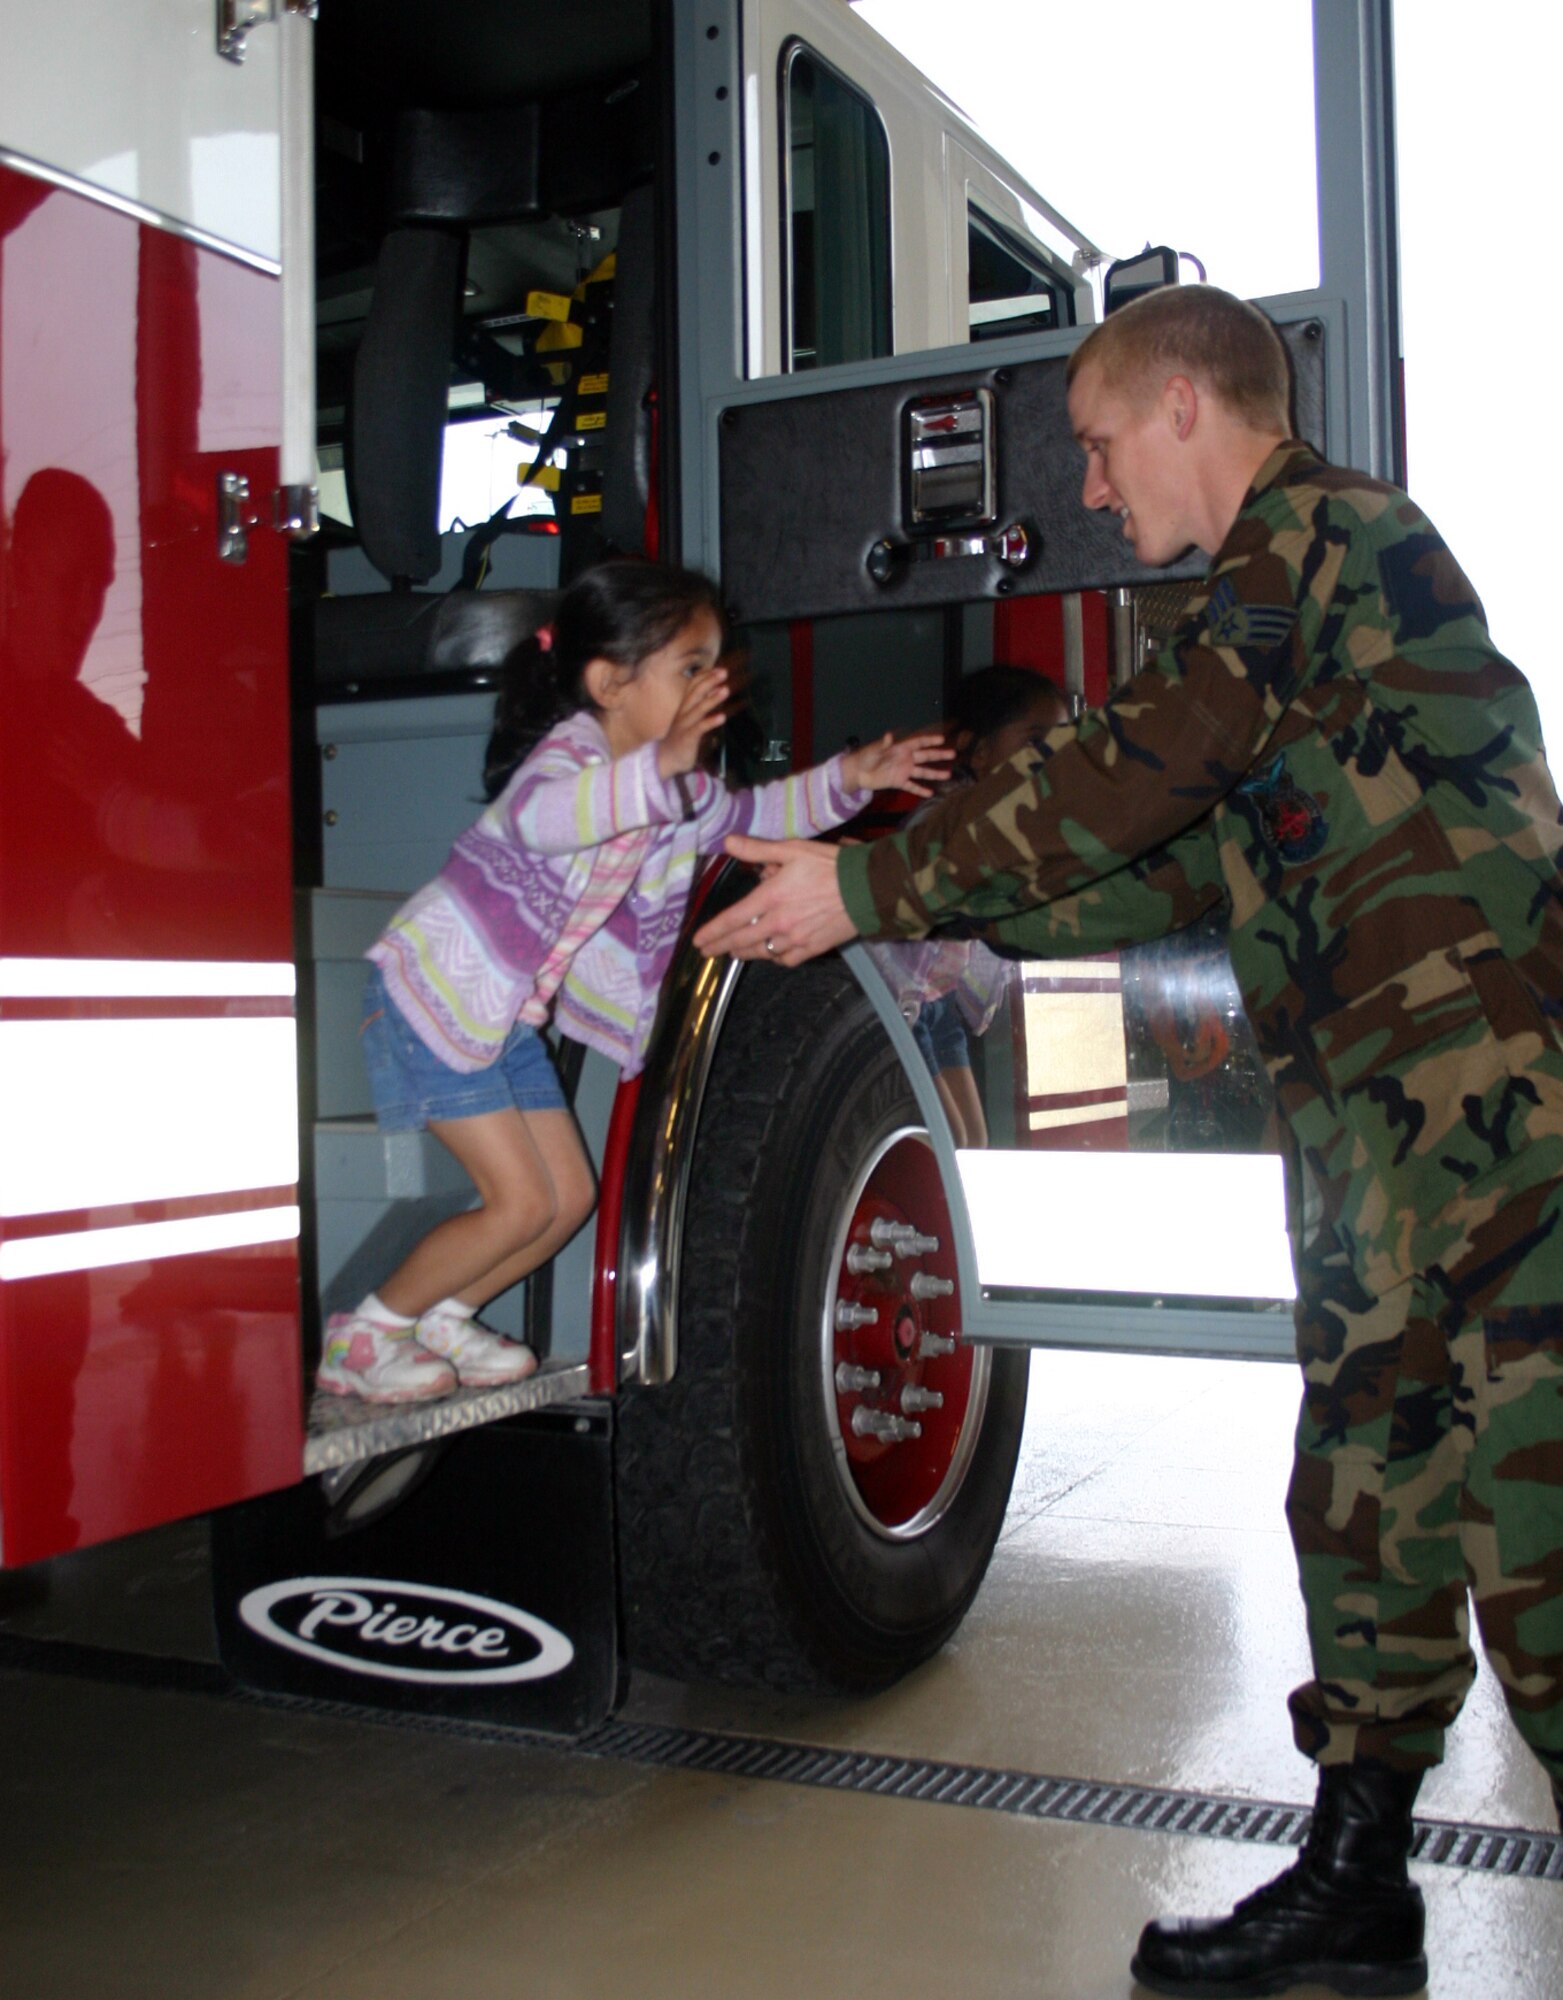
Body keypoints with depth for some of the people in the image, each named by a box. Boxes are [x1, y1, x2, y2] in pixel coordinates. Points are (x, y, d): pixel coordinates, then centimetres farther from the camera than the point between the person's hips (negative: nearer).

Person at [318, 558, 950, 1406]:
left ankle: (439, 1319, 26)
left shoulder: (678, 792, 5)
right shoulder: (570, 751, -23)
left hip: (508, 1017, 9)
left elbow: (749, 813, 20)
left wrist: (847, 779, 6)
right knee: (521, 1202, -10)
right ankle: (360, 1337, 6)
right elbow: (539, 816, -47)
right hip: (438, 995, -9)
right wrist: (659, 766, -62)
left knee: (569, 1197, 9)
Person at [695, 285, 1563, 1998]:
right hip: (1384, 1118, 10)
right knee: (1367, 1492, 13)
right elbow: (1198, 866, 22)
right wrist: (940, 909, 18)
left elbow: (1131, 774, -13)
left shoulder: (1319, 527, -6)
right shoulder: (1299, 573, 24)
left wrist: (875, 886, -6)